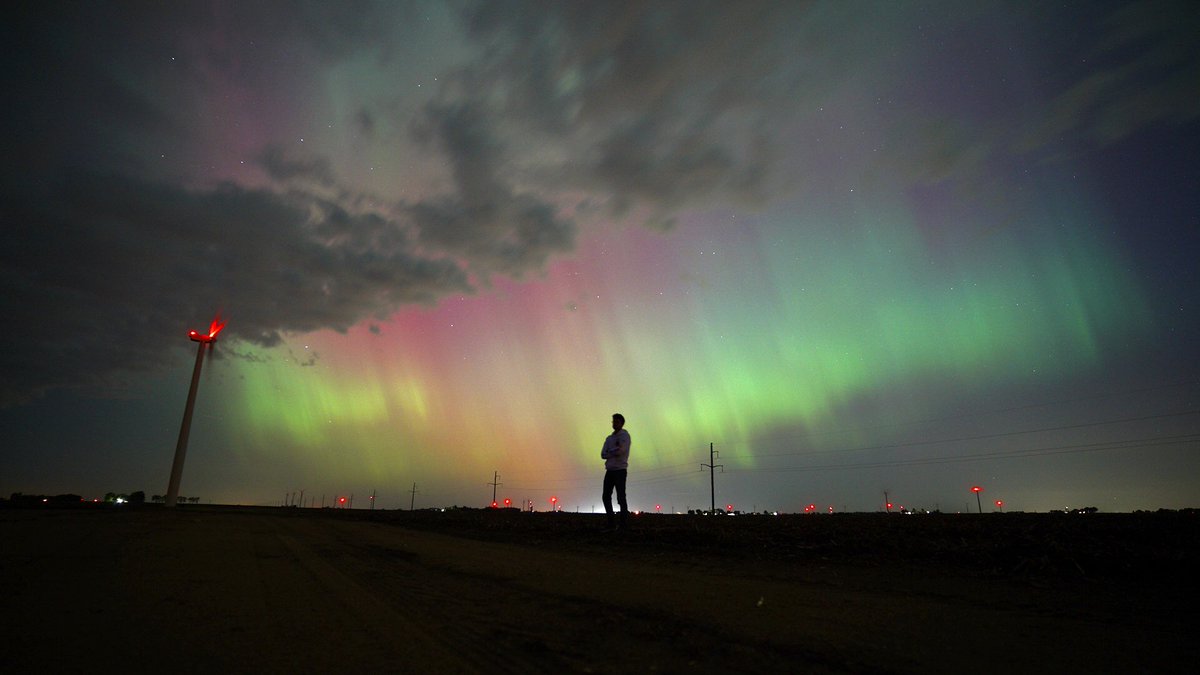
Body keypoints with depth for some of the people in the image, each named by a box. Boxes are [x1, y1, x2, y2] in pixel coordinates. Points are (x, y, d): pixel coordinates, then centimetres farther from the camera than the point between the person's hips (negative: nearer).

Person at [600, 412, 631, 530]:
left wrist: (610, 452, 0)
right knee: (606, 496, 3)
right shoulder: (609, 438, 17)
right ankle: (611, 523, 9)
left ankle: (624, 523, -5)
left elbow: (621, 451, -16)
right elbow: (603, 455, 5)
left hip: (620, 470, -7)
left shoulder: (624, 435, -1)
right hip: (609, 470, 7)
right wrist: (615, 452, -8)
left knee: (621, 497, -8)